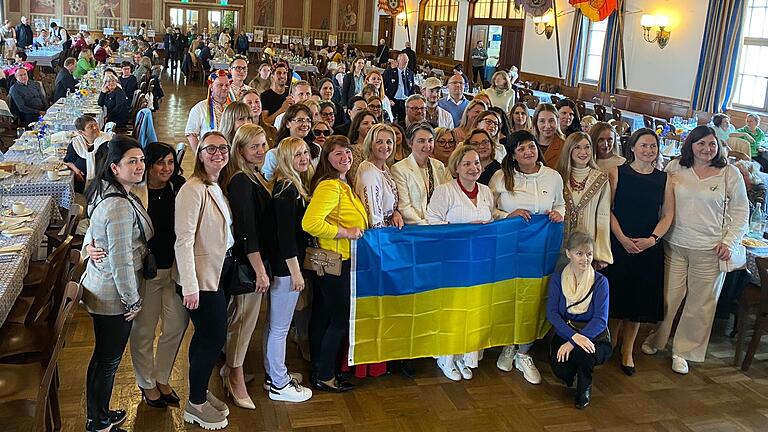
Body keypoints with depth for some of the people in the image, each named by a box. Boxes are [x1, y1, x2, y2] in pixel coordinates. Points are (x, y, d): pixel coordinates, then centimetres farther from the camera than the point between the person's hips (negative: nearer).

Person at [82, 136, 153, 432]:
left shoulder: (106, 192, 6)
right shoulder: (120, 206, -27)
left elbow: (94, 233, 21)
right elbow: (121, 261, -26)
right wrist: (133, 300, -17)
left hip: (100, 285, 10)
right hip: (113, 295, -10)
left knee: (105, 357, 22)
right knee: (108, 360, 6)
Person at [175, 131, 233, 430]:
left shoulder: (217, 188, 8)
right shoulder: (193, 190, -19)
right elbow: (183, 240, -23)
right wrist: (190, 286, -24)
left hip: (217, 272, 8)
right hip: (202, 277, -8)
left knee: (206, 337, 18)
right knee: (214, 338, -1)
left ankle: (200, 392, 34)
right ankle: (195, 405, 16)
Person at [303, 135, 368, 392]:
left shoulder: (344, 185, 13)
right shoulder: (329, 186, -20)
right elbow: (310, 223, -31)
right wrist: (346, 233, -22)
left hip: (341, 260, 10)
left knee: (322, 318, 17)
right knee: (340, 320, 1)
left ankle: (319, 371, 30)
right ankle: (325, 377, 14)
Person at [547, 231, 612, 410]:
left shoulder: (600, 281, -7)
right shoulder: (557, 279, -2)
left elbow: (601, 320, -15)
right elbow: (552, 313, -12)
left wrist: (573, 343, -28)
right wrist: (573, 335, -31)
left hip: (594, 337, -1)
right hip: (565, 333, 1)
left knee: (581, 351, -36)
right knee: (560, 369, -28)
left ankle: (585, 387, -1)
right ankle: (571, 376, 13)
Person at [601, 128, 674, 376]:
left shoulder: (664, 179, 6)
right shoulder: (618, 172, 0)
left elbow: (668, 215, 5)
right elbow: (608, 209, -4)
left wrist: (652, 239, -11)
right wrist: (623, 239, -14)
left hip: (649, 248, 2)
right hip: (619, 244, -2)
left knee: (639, 299, 7)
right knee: (616, 296, 3)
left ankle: (627, 351, 21)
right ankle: (611, 343, 24)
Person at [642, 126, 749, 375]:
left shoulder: (730, 174, 1)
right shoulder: (675, 168, 2)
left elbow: (740, 212, 6)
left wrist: (729, 242, -4)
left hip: (709, 251, 0)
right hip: (674, 245, 1)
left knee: (701, 303, 6)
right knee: (667, 296, 7)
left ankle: (683, 351, 20)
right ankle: (655, 340, 28)